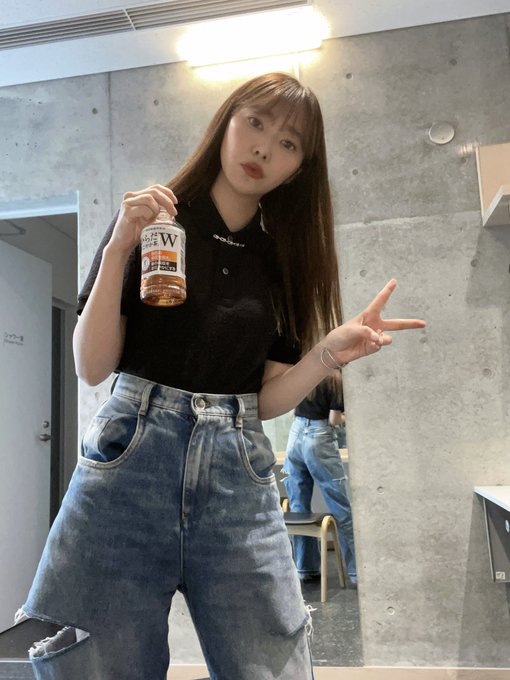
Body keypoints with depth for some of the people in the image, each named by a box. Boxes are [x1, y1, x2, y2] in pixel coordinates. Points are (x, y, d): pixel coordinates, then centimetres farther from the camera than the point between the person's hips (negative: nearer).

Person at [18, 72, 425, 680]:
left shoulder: (284, 258, 9)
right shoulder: (151, 224, 2)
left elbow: (267, 398, 5)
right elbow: (93, 367, -5)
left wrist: (331, 351, -11)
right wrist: (118, 249, -14)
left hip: (238, 478, 3)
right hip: (130, 464, -2)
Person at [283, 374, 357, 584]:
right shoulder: (335, 377, -10)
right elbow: (334, 420, -11)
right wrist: (344, 419, 9)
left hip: (295, 434, 6)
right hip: (319, 438, -6)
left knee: (299, 508, 11)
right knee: (341, 509, 2)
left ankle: (306, 568, 19)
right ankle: (356, 570, 9)